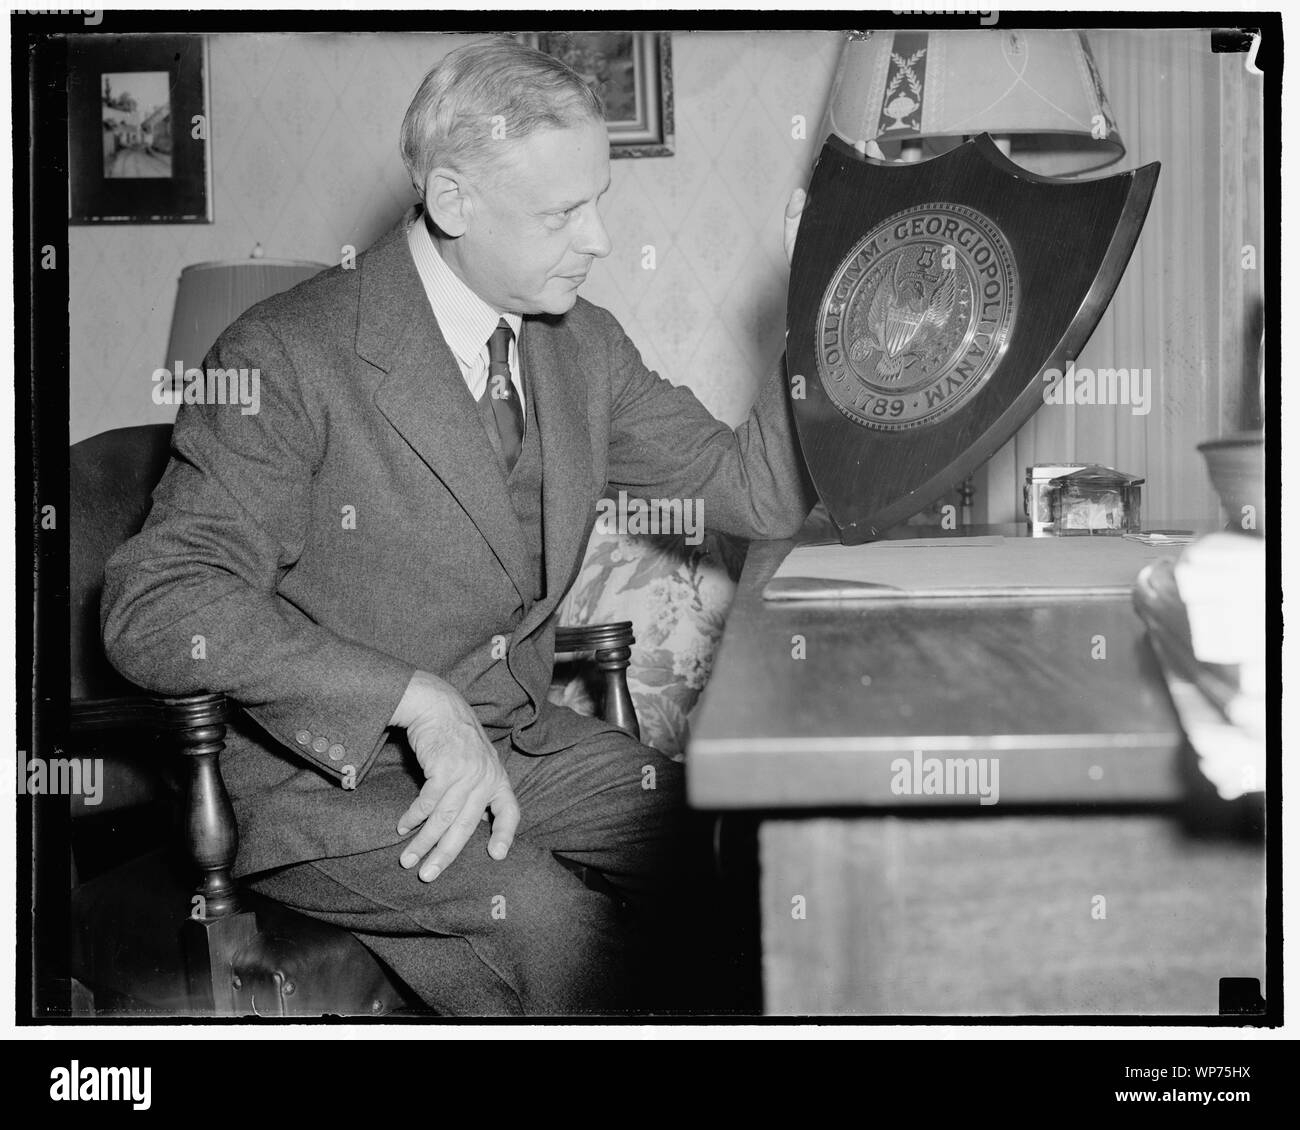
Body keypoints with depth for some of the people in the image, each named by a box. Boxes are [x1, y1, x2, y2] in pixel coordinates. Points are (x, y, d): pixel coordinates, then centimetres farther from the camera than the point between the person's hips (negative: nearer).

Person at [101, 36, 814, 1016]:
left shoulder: (582, 345, 5)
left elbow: (757, 495, 6)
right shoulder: (289, 359, -17)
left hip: (519, 741, 7)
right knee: (556, 927, -29)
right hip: (326, 774, -6)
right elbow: (158, 608, -25)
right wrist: (416, 699, -32)